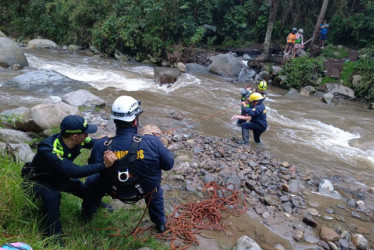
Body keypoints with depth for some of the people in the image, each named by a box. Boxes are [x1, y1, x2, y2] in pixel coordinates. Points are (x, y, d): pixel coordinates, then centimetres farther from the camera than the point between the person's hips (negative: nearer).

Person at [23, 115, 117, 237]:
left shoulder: (76, 141, -22)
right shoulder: (48, 150, -42)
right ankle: (54, 236, -17)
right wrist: (104, 165, -55)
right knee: (52, 196, -36)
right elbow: (74, 171, -49)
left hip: (58, 177, 6)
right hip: (37, 180, -6)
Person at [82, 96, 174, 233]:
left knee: (92, 183, 30)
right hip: (147, 189, 0)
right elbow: (168, 164, -16)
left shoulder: (101, 146, -27)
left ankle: (87, 214, 55)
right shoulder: (152, 142, -32)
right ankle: (160, 223, 49)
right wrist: (162, 149, 2)